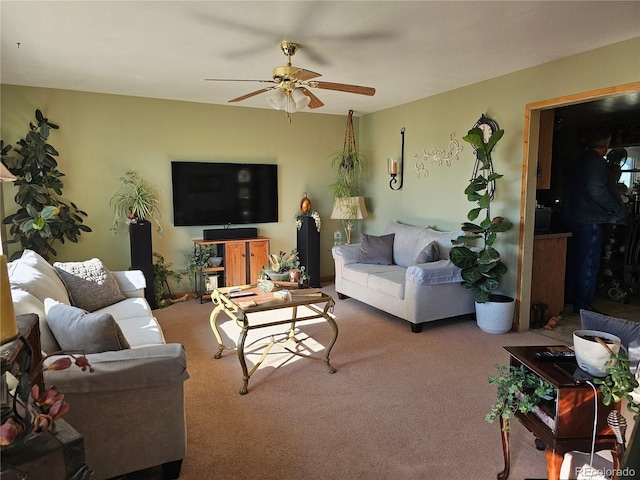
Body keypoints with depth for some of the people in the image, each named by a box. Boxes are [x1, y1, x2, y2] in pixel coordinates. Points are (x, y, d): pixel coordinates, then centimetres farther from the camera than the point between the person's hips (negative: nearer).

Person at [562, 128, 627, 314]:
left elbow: (569, 188, 19)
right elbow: (597, 190, -23)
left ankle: (570, 298, 26)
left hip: (572, 218, 9)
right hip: (589, 220, -9)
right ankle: (583, 305, 2)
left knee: (573, 260, 16)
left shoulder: (578, 161, 15)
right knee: (589, 264, -2)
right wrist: (617, 209, -12)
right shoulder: (597, 161, -12)